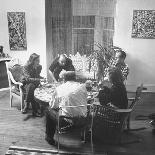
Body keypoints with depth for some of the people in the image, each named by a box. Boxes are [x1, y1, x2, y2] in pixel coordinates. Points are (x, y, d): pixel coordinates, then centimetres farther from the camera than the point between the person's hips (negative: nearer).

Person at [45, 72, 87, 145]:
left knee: (49, 111, 22)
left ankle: (49, 137, 32)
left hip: (65, 120, -2)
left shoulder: (59, 88, -4)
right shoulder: (82, 87, 2)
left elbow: (52, 105, 5)